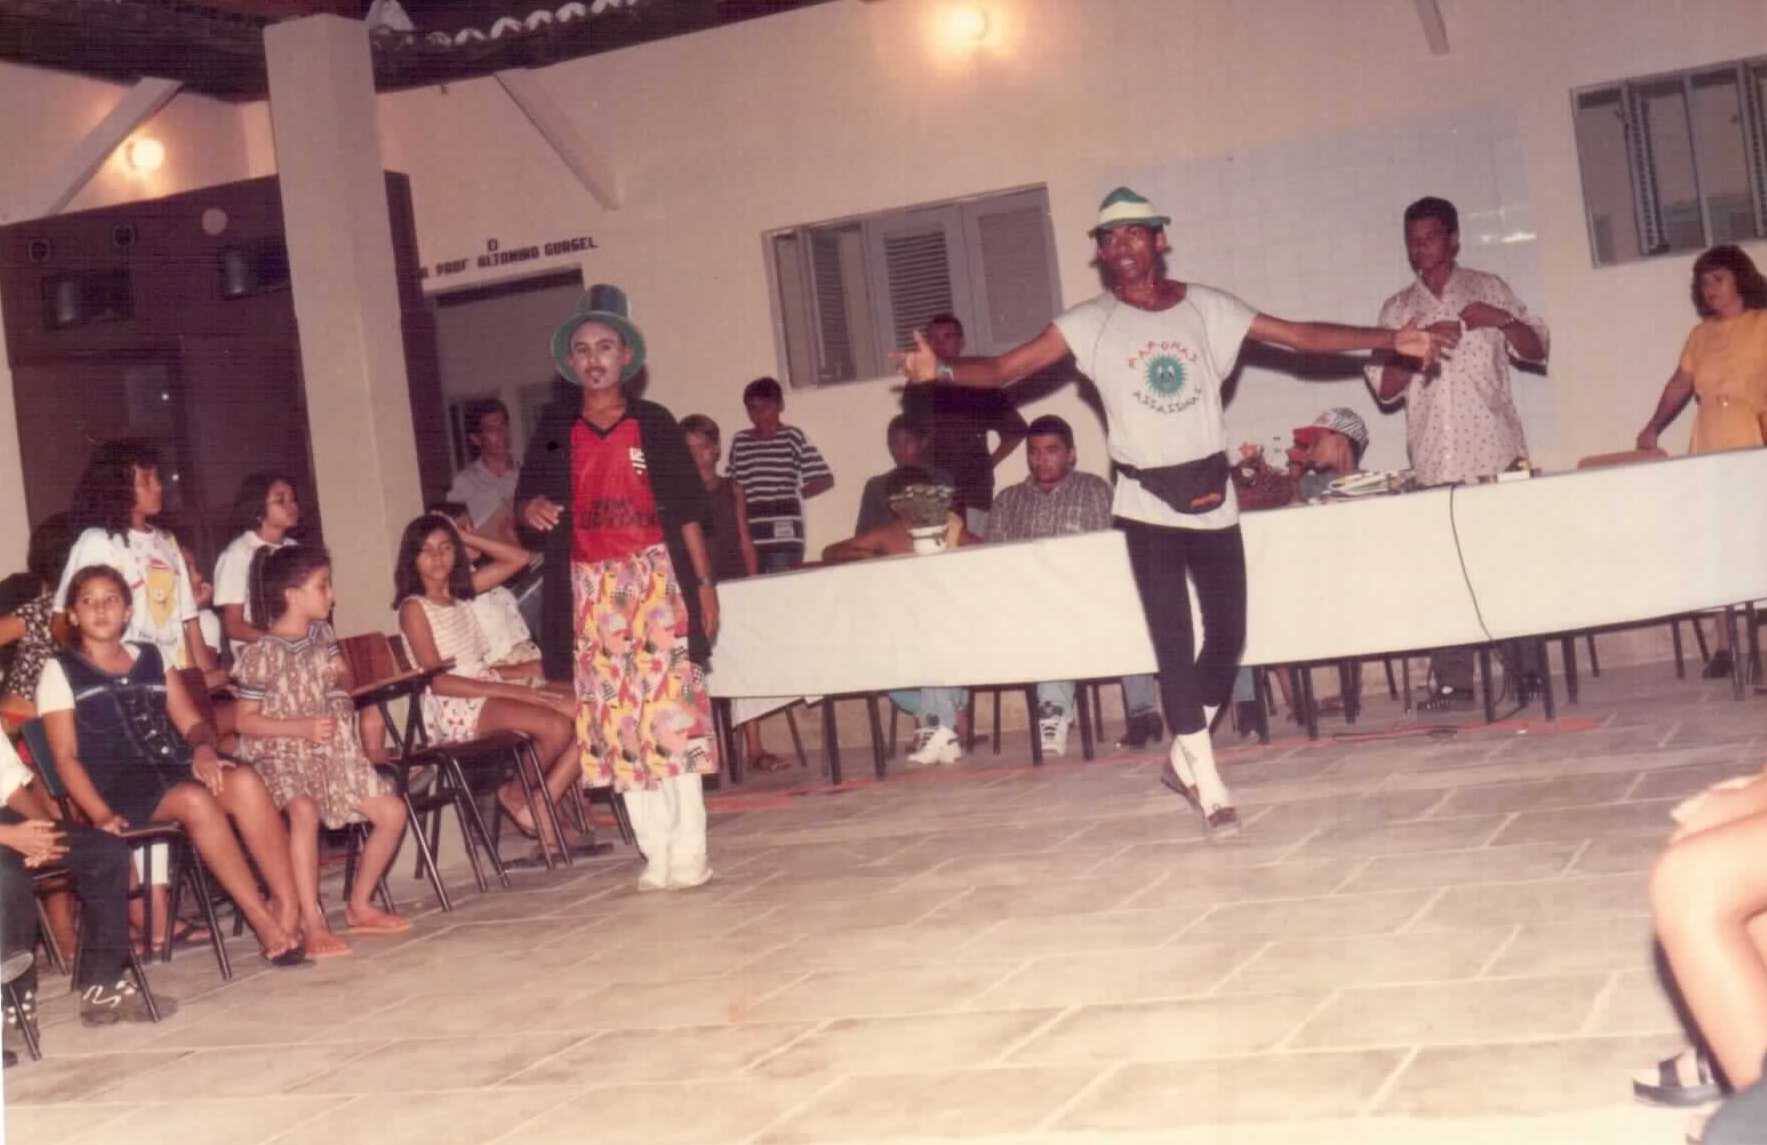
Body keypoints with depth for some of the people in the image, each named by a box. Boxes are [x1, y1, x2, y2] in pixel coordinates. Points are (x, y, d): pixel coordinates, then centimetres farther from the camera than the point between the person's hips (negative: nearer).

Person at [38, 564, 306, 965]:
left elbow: (193, 723, 17)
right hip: (118, 784, -4)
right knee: (195, 800, -34)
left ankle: (288, 908, -28)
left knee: (245, 782, -28)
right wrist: (101, 814, -15)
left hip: (174, 767, 4)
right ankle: (263, 921, -30)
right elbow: (66, 756, 0)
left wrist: (203, 748, -8)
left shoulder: (151, 657, 21)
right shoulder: (61, 671, 9)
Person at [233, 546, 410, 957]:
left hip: (332, 751, 7)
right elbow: (245, 721, -12)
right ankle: (313, 925, -34)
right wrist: (304, 728, -21)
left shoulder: (322, 635, 8)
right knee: (305, 811, -37)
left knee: (392, 812, -2)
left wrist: (343, 677, 1)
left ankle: (359, 906, 15)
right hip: (282, 757, -7)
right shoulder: (263, 653, -12)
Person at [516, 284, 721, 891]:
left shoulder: (654, 423, 4)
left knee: (672, 709, -6)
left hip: (656, 578, -2)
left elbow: (688, 509, 4)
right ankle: (656, 852, 7)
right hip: (591, 586, 2)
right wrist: (532, 508, -11)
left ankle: (689, 850, -3)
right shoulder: (555, 430, 9)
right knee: (615, 720, 1)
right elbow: (526, 496, 13)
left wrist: (705, 583, -1)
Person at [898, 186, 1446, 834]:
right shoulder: (1088, 324, -3)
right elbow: (1005, 369, -11)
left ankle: (1187, 752, 29)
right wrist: (941, 370, -30)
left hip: (1212, 497, 3)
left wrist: (1391, 340, 0)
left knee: (1227, 633, 7)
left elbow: (1301, 335, 5)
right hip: (1147, 505, -3)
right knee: (1174, 641, -5)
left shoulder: (1206, 309, 3)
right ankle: (1207, 784, 2)